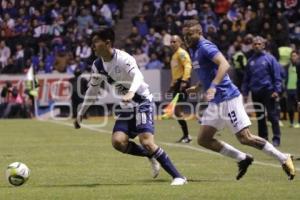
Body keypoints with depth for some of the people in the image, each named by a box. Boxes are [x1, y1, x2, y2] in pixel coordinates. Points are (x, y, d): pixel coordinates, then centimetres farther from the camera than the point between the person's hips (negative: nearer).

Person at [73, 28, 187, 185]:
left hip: (142, 102, -7)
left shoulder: (123, 58, -19)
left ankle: (178, 177, -15)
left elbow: (138, 76, -36)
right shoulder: (98, 65, 4)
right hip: (126, 107, 7)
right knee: (118, 141, -16)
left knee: (147, 142, -21)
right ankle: (151, 157, 7)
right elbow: (92, 90, 18)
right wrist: (81, 113, 19)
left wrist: (131, 93, -56)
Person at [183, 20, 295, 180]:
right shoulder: (193, 51, 15)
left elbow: (224, 64, -30)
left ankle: (283, 159, 2)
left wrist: (213, 86, -39)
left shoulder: (206, 47, -13)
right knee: (203, 140, 4)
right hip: (215, 102, 10)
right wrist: (198, 87, 27)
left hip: (227, 98, -10)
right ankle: (242, 159, 14)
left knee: (245, 138, -11)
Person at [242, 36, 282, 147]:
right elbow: (246, 78, 17)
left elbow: (277, 76, -4)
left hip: (268, 91, -5)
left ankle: (276, 138, -4)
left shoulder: (270, 58, -1)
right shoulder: (250, 61, 12)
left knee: (272, 116, -7)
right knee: (260, 117, 9)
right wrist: (245, 93, 12)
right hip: (255, 92, 5)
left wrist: (276, 90, -11)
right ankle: (263, 137, 16)